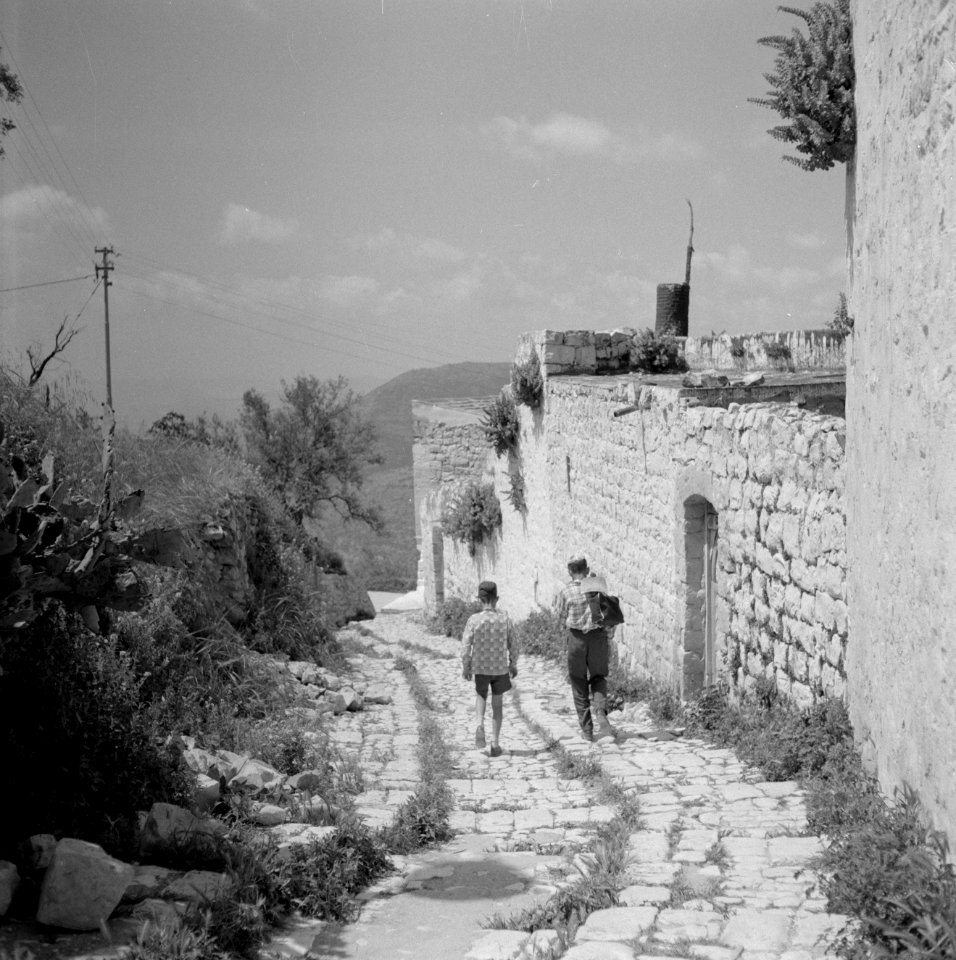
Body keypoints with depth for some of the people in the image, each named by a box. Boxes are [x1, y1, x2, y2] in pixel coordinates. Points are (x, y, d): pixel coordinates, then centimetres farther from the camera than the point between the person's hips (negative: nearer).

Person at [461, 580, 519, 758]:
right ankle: (495, 743, 12)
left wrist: (465, 667, 3)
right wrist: (513, 664, 13)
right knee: (497, 704, 13)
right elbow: (513, 644, -1)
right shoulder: (505, 619, -9)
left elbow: (466, 646, -9)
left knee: (481, 696, 22)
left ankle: (480, 723, -6)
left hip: (480, 668, -1)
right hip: (500, 668, 1)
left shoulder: (474, 620, -13)